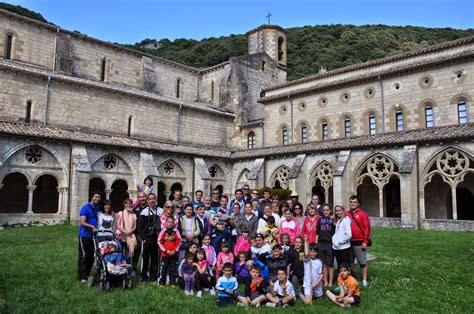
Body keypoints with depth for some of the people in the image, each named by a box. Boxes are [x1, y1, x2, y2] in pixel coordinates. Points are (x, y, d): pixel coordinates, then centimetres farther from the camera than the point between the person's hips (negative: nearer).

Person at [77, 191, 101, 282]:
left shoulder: (98, 208, 11)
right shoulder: (86, 208, -10)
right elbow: (82, 222, -18)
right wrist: (92, 226, -28)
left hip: (94, 235, 7)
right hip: (85, 235, -7)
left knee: (91, 256, 11)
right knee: (83, 256, -2)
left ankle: (87, 274, 23)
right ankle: (81, 276, 5)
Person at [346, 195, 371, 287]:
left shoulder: (363, 214, -4)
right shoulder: (346, 215, 6)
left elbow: (367, 228, -7)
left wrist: (365, 242, -11)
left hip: (360, 243, -4)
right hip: (349, 242, 4)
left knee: (362, 262, 3)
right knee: (350, 262, 12)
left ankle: (364, 280, 12)